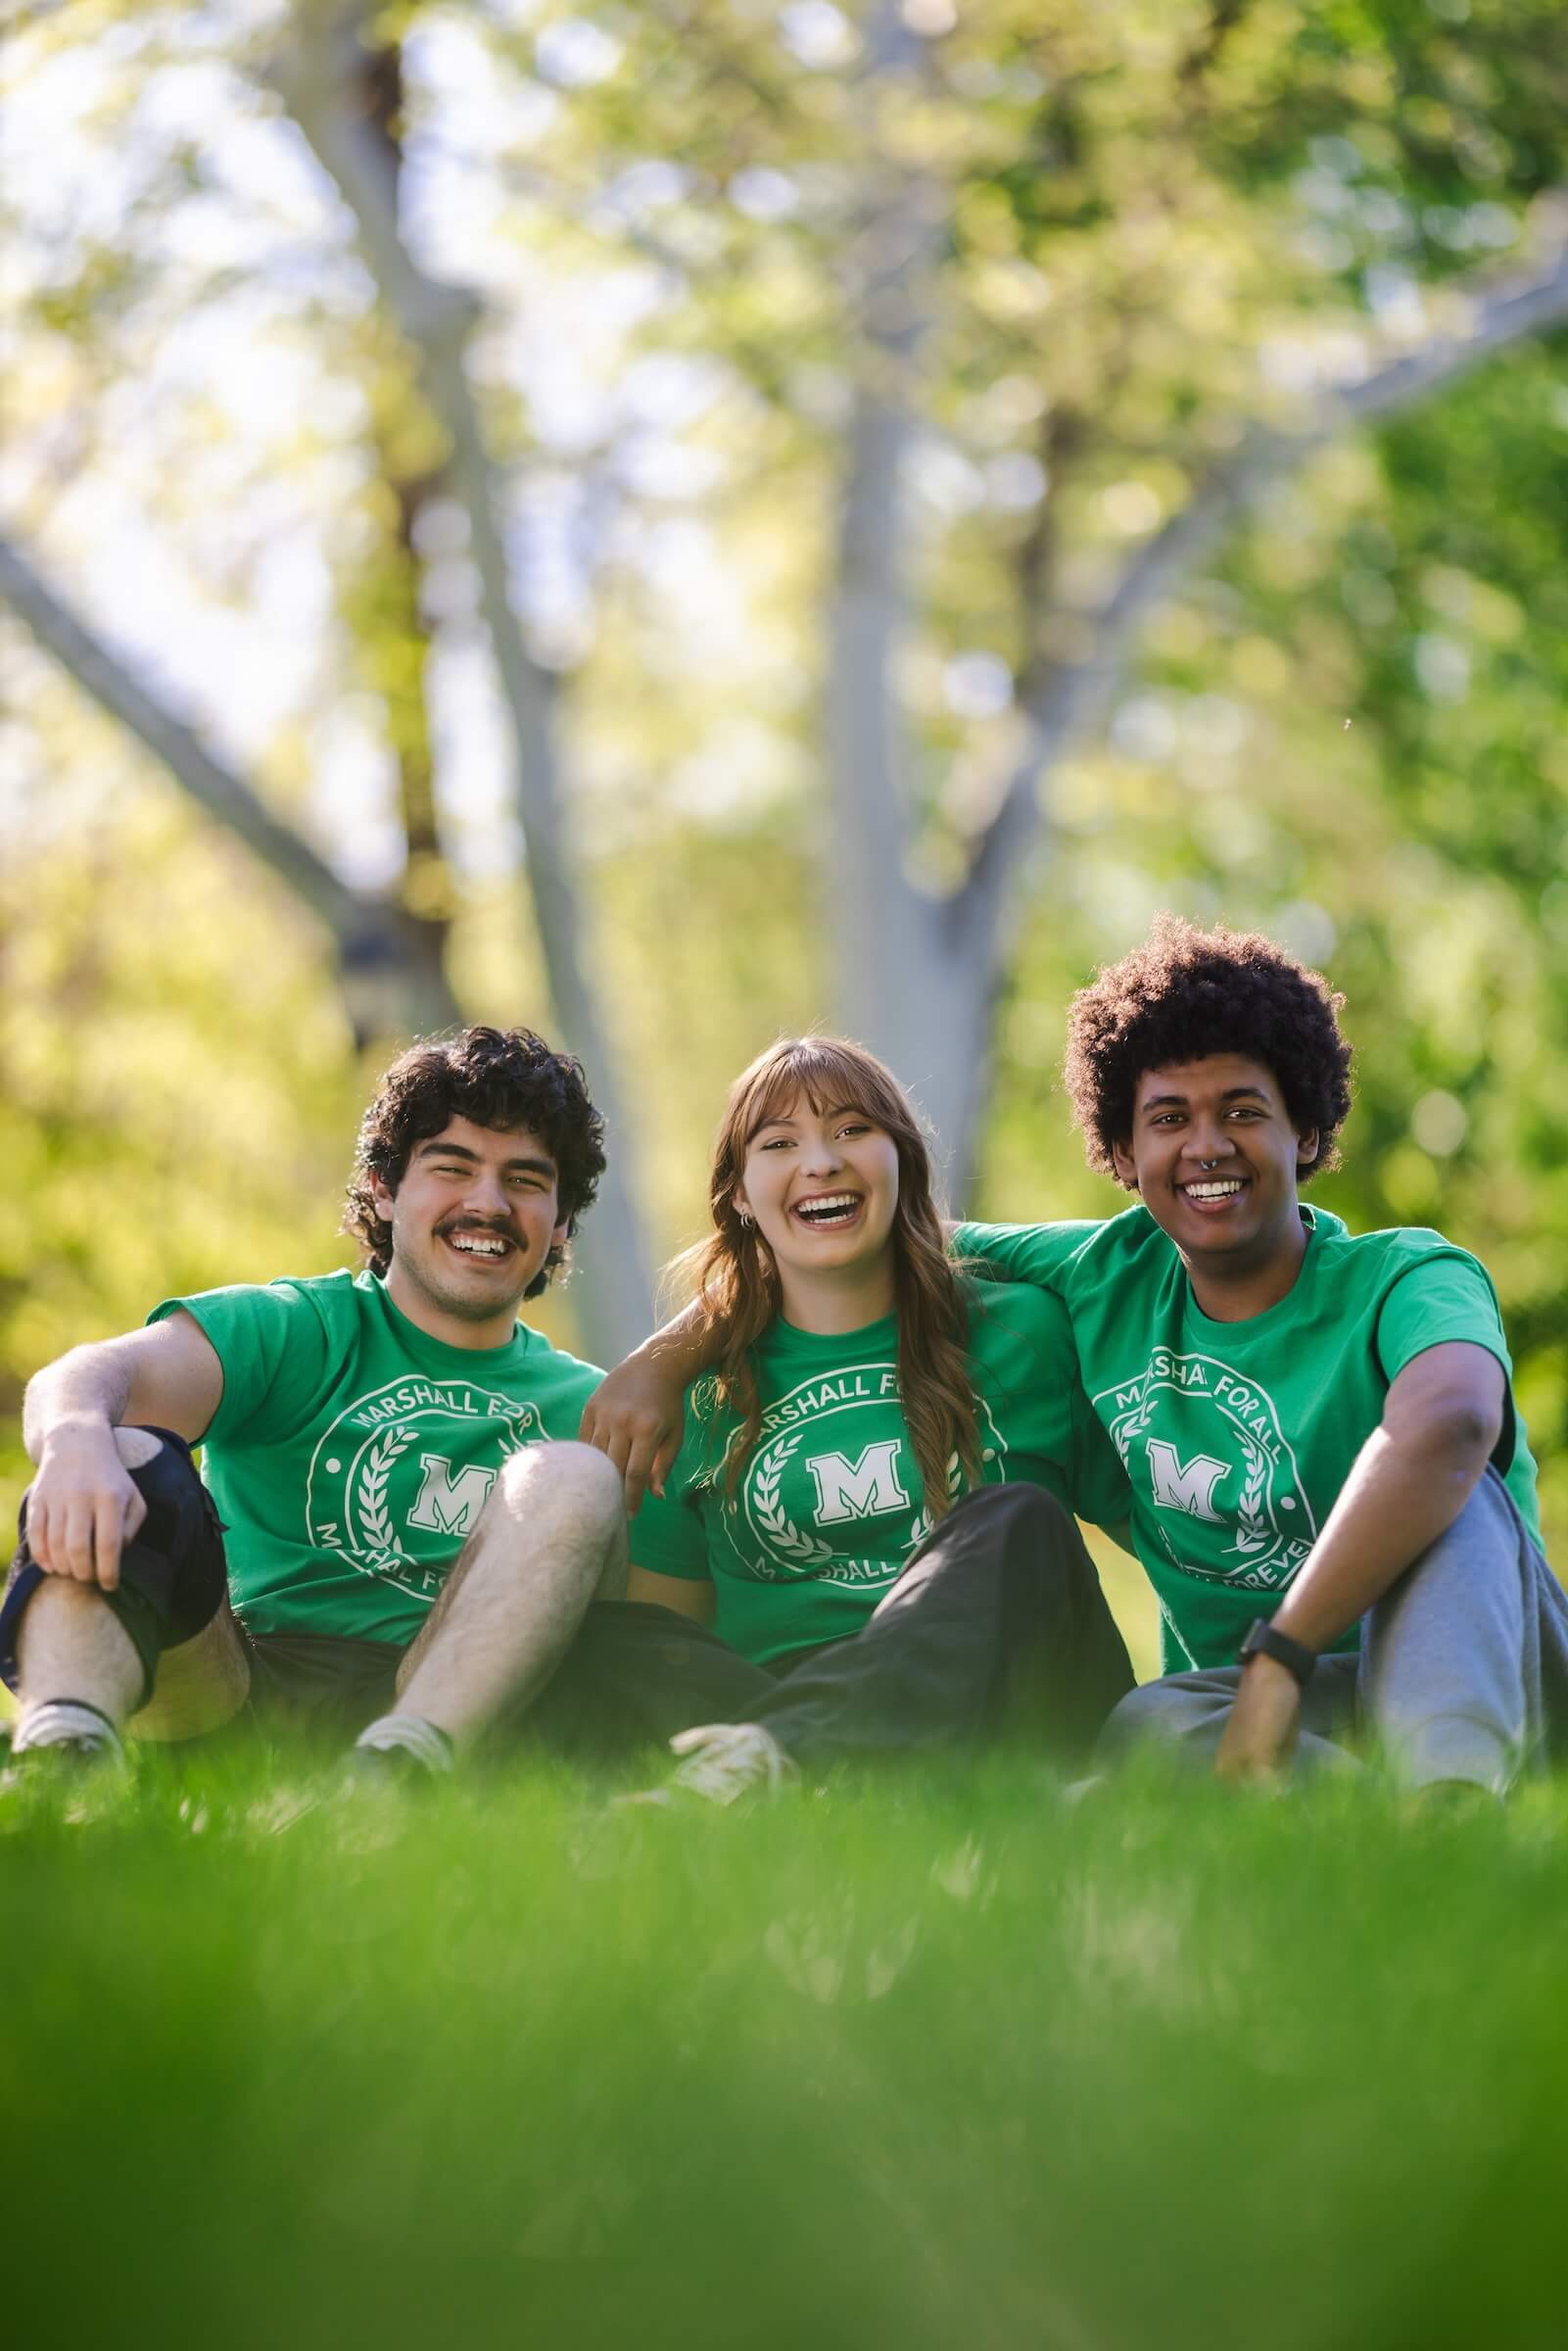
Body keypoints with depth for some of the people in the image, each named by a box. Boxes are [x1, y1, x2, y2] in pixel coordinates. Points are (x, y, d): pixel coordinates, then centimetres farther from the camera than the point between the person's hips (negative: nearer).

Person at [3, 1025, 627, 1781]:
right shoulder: (291, 1330, 13)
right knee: (131, 1459, -22)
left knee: (574, 1480, -18)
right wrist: (76, 1434, -34)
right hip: (236, 1685, -1)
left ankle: (403, 1766, -44)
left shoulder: (584, 1408, 24)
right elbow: (105, 1373, -8)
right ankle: (61, 1740, -54)